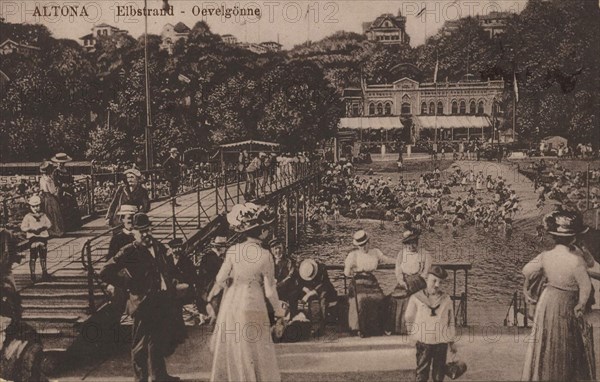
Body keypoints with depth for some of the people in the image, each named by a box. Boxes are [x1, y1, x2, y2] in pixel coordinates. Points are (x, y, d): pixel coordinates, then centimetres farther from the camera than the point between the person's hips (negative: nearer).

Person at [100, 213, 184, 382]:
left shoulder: (159, 247, 10)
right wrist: (129, 284, -12)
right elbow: (105, 273, -14)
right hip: (144, 303, -6)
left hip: (164, 302, 6)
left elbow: (170, 269, 26)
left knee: (161, 342, 20)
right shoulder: (129, 252, -10)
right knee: (141, 345, 4)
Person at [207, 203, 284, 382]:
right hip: (252, 307, -3)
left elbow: (220, 279, -2)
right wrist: (279, 310, 8)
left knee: (230, 350, 17)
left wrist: (211, 294, 19)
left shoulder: (232, 251, -7)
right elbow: (269, 290, -9)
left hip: (231, 304, 3)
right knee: (253, 350, 10)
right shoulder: (265, 256, -15)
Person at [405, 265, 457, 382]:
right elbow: (409, 320, 6)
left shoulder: (446, 299, 1)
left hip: (441, 343, 2)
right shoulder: (416, 298, -4)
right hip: (423, 343, -1)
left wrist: (452, 341, 12)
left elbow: (450, 321, 8)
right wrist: (414, 335, 5)